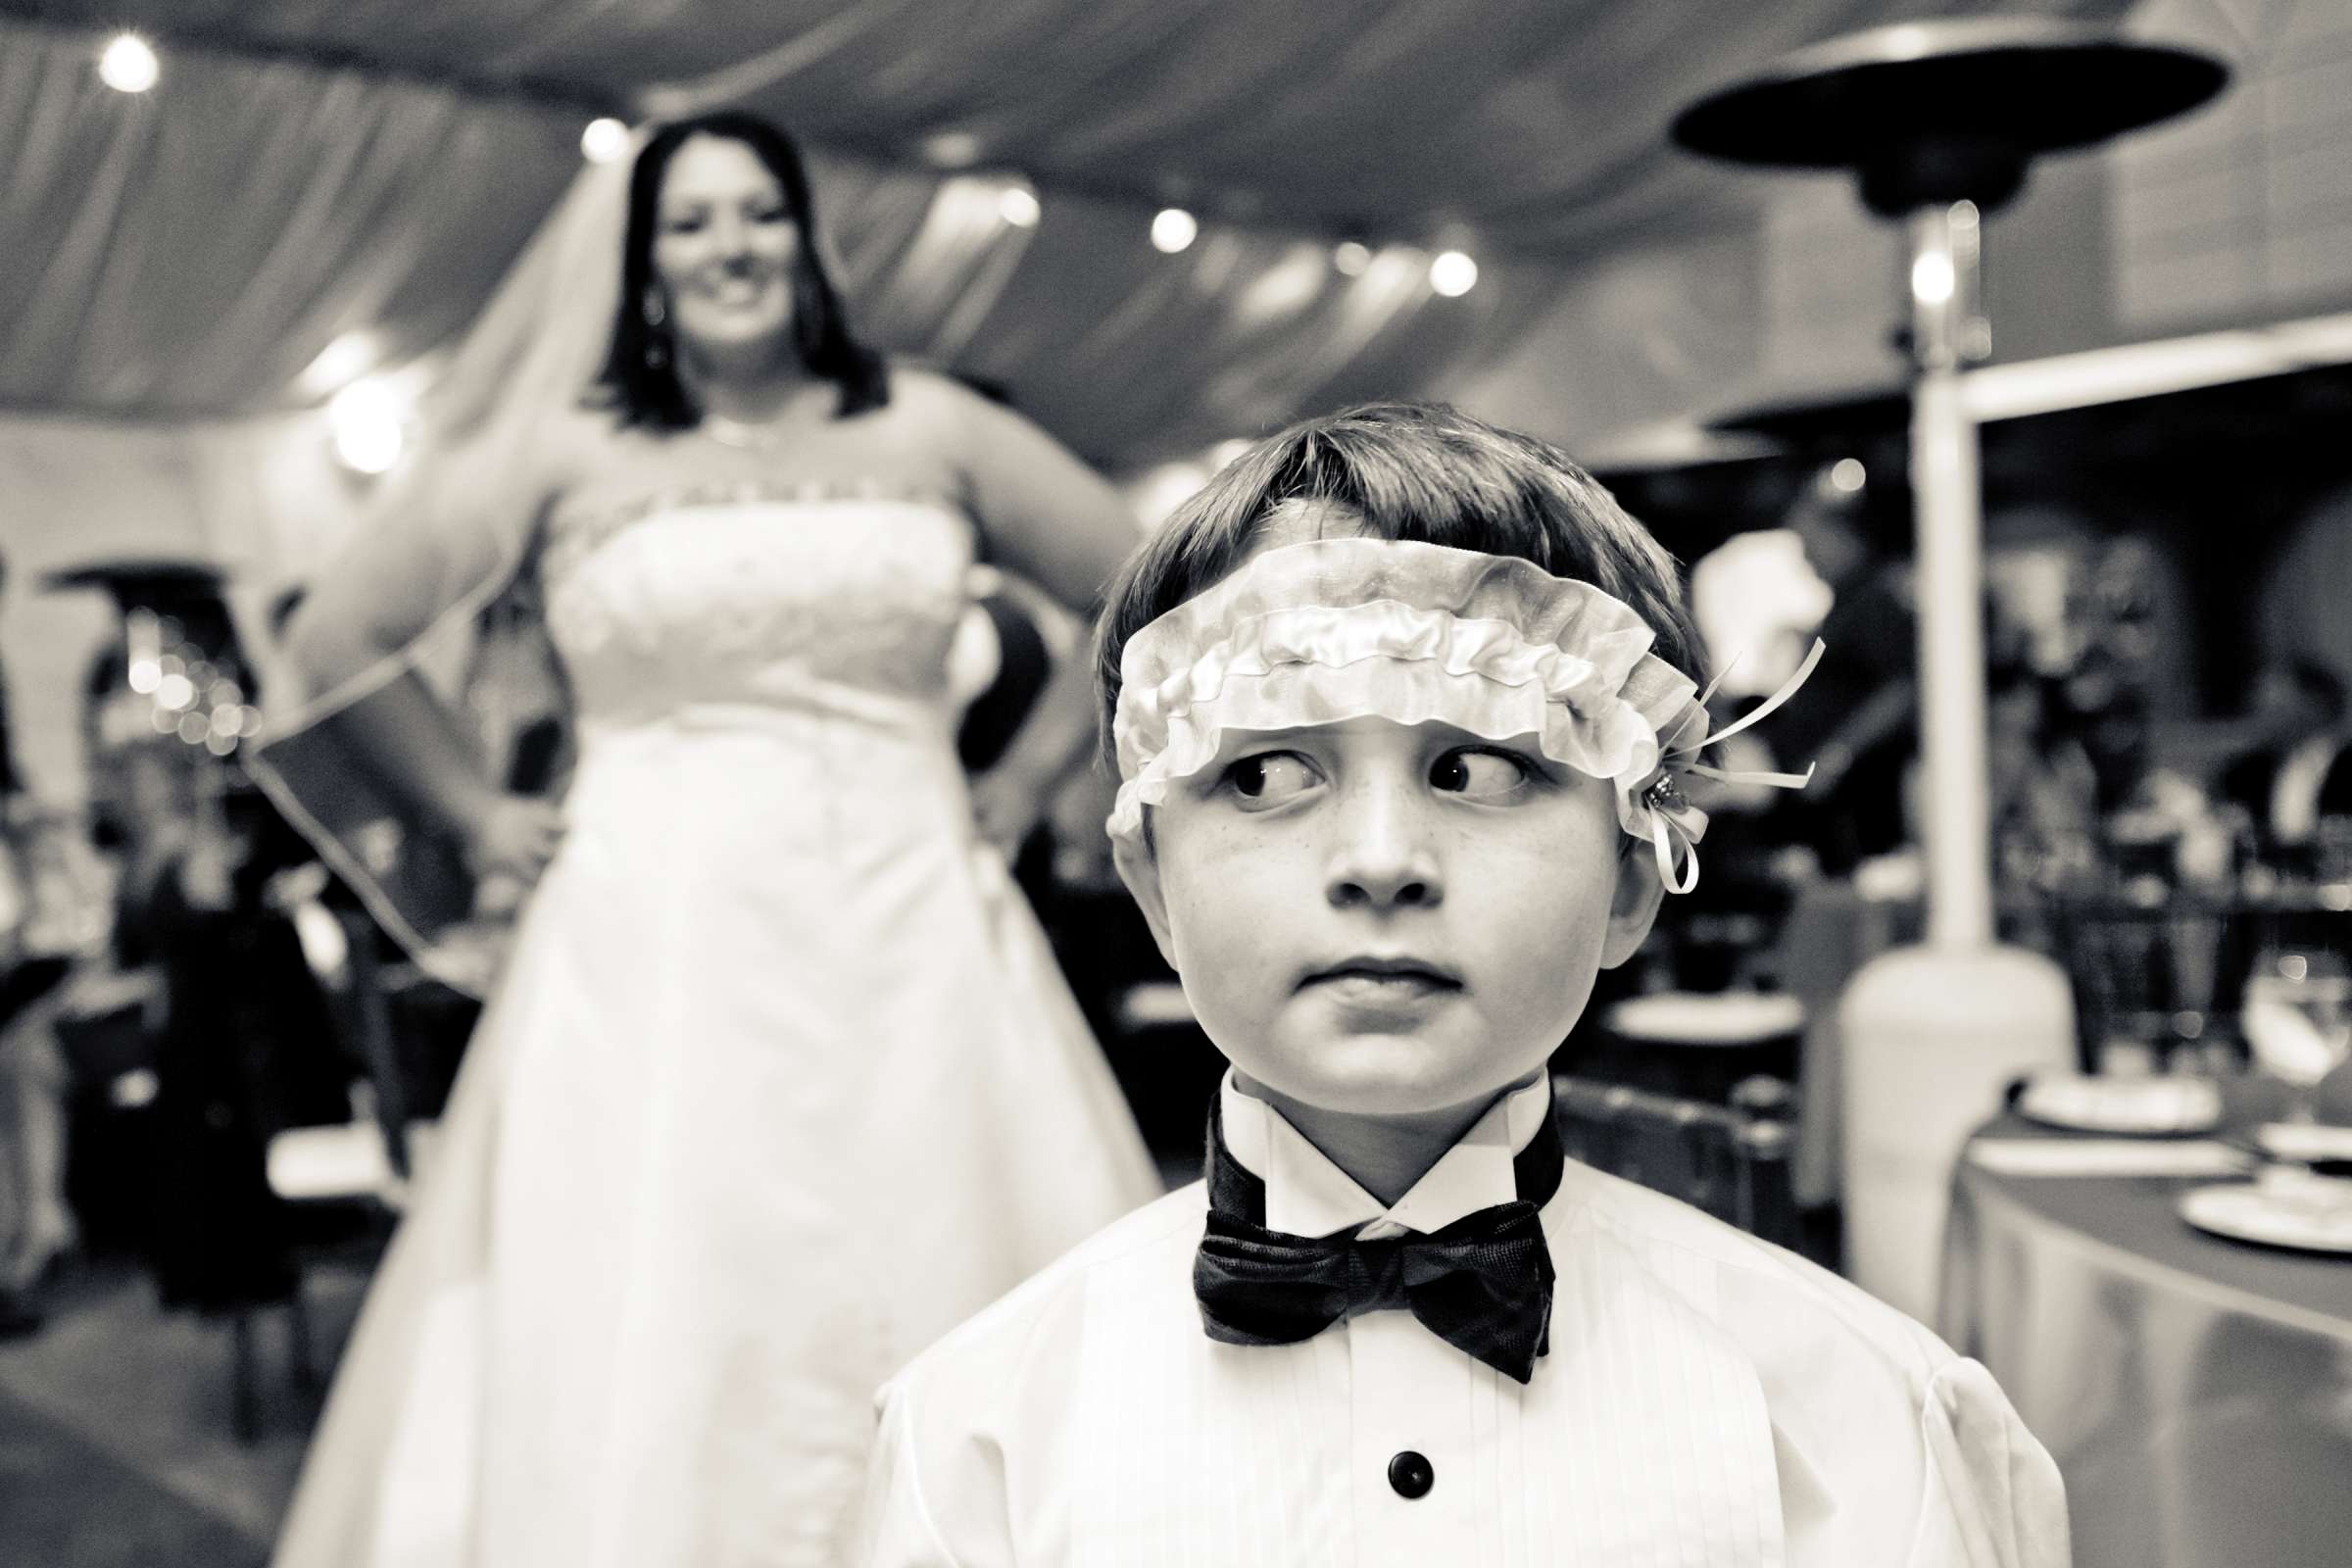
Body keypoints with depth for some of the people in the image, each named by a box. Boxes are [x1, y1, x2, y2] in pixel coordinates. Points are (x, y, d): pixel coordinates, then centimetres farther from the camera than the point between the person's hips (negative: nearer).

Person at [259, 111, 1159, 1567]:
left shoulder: (930, 430, 8)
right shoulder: (568, 451, 6)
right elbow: (344, 635, 14)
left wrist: (1023, 779, 8)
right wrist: (484, 814, 9)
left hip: (908, 946, 1)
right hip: (653, 951, 0)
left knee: (942, 1358, 5)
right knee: (648, 1362, 2)